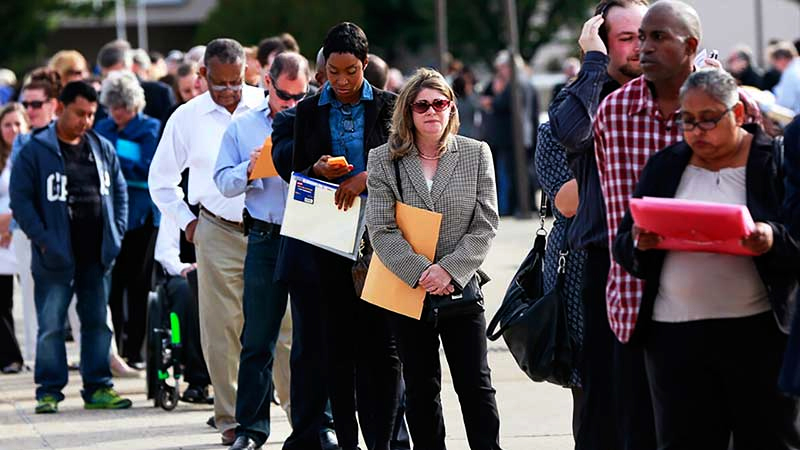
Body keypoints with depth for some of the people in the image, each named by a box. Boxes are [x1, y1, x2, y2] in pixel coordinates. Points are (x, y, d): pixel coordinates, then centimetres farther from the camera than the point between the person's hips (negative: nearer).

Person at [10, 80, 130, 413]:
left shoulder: (103, 148, 11)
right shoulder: (36, 151, -5)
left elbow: (119, 191, 18)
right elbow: (21, 199, -7)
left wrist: (116, 232, 7)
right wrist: (42, 238, -14)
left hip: (96, 255, 5)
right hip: (56, 255, -5)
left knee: (97, 322, 8)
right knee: (51, 325, -2)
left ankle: (98, 388, 15)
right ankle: (49, 391, 4)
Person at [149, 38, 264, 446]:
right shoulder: (186, 118, 6)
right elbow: (160, 180, 18)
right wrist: (186, 221, 10)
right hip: (218, 233, 1)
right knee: (222, 330, -1)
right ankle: (231, 419, 6)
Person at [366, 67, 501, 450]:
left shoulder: (476, 154, 3)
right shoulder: (384, 160, 1)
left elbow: (485, 225, -2)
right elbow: (381, 230, -6)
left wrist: (450, 269, -14)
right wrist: (421, 273, -16)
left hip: (461, 289, 0)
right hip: (408, 290, 0)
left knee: (476, 386, -1)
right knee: (420, 390, 8)